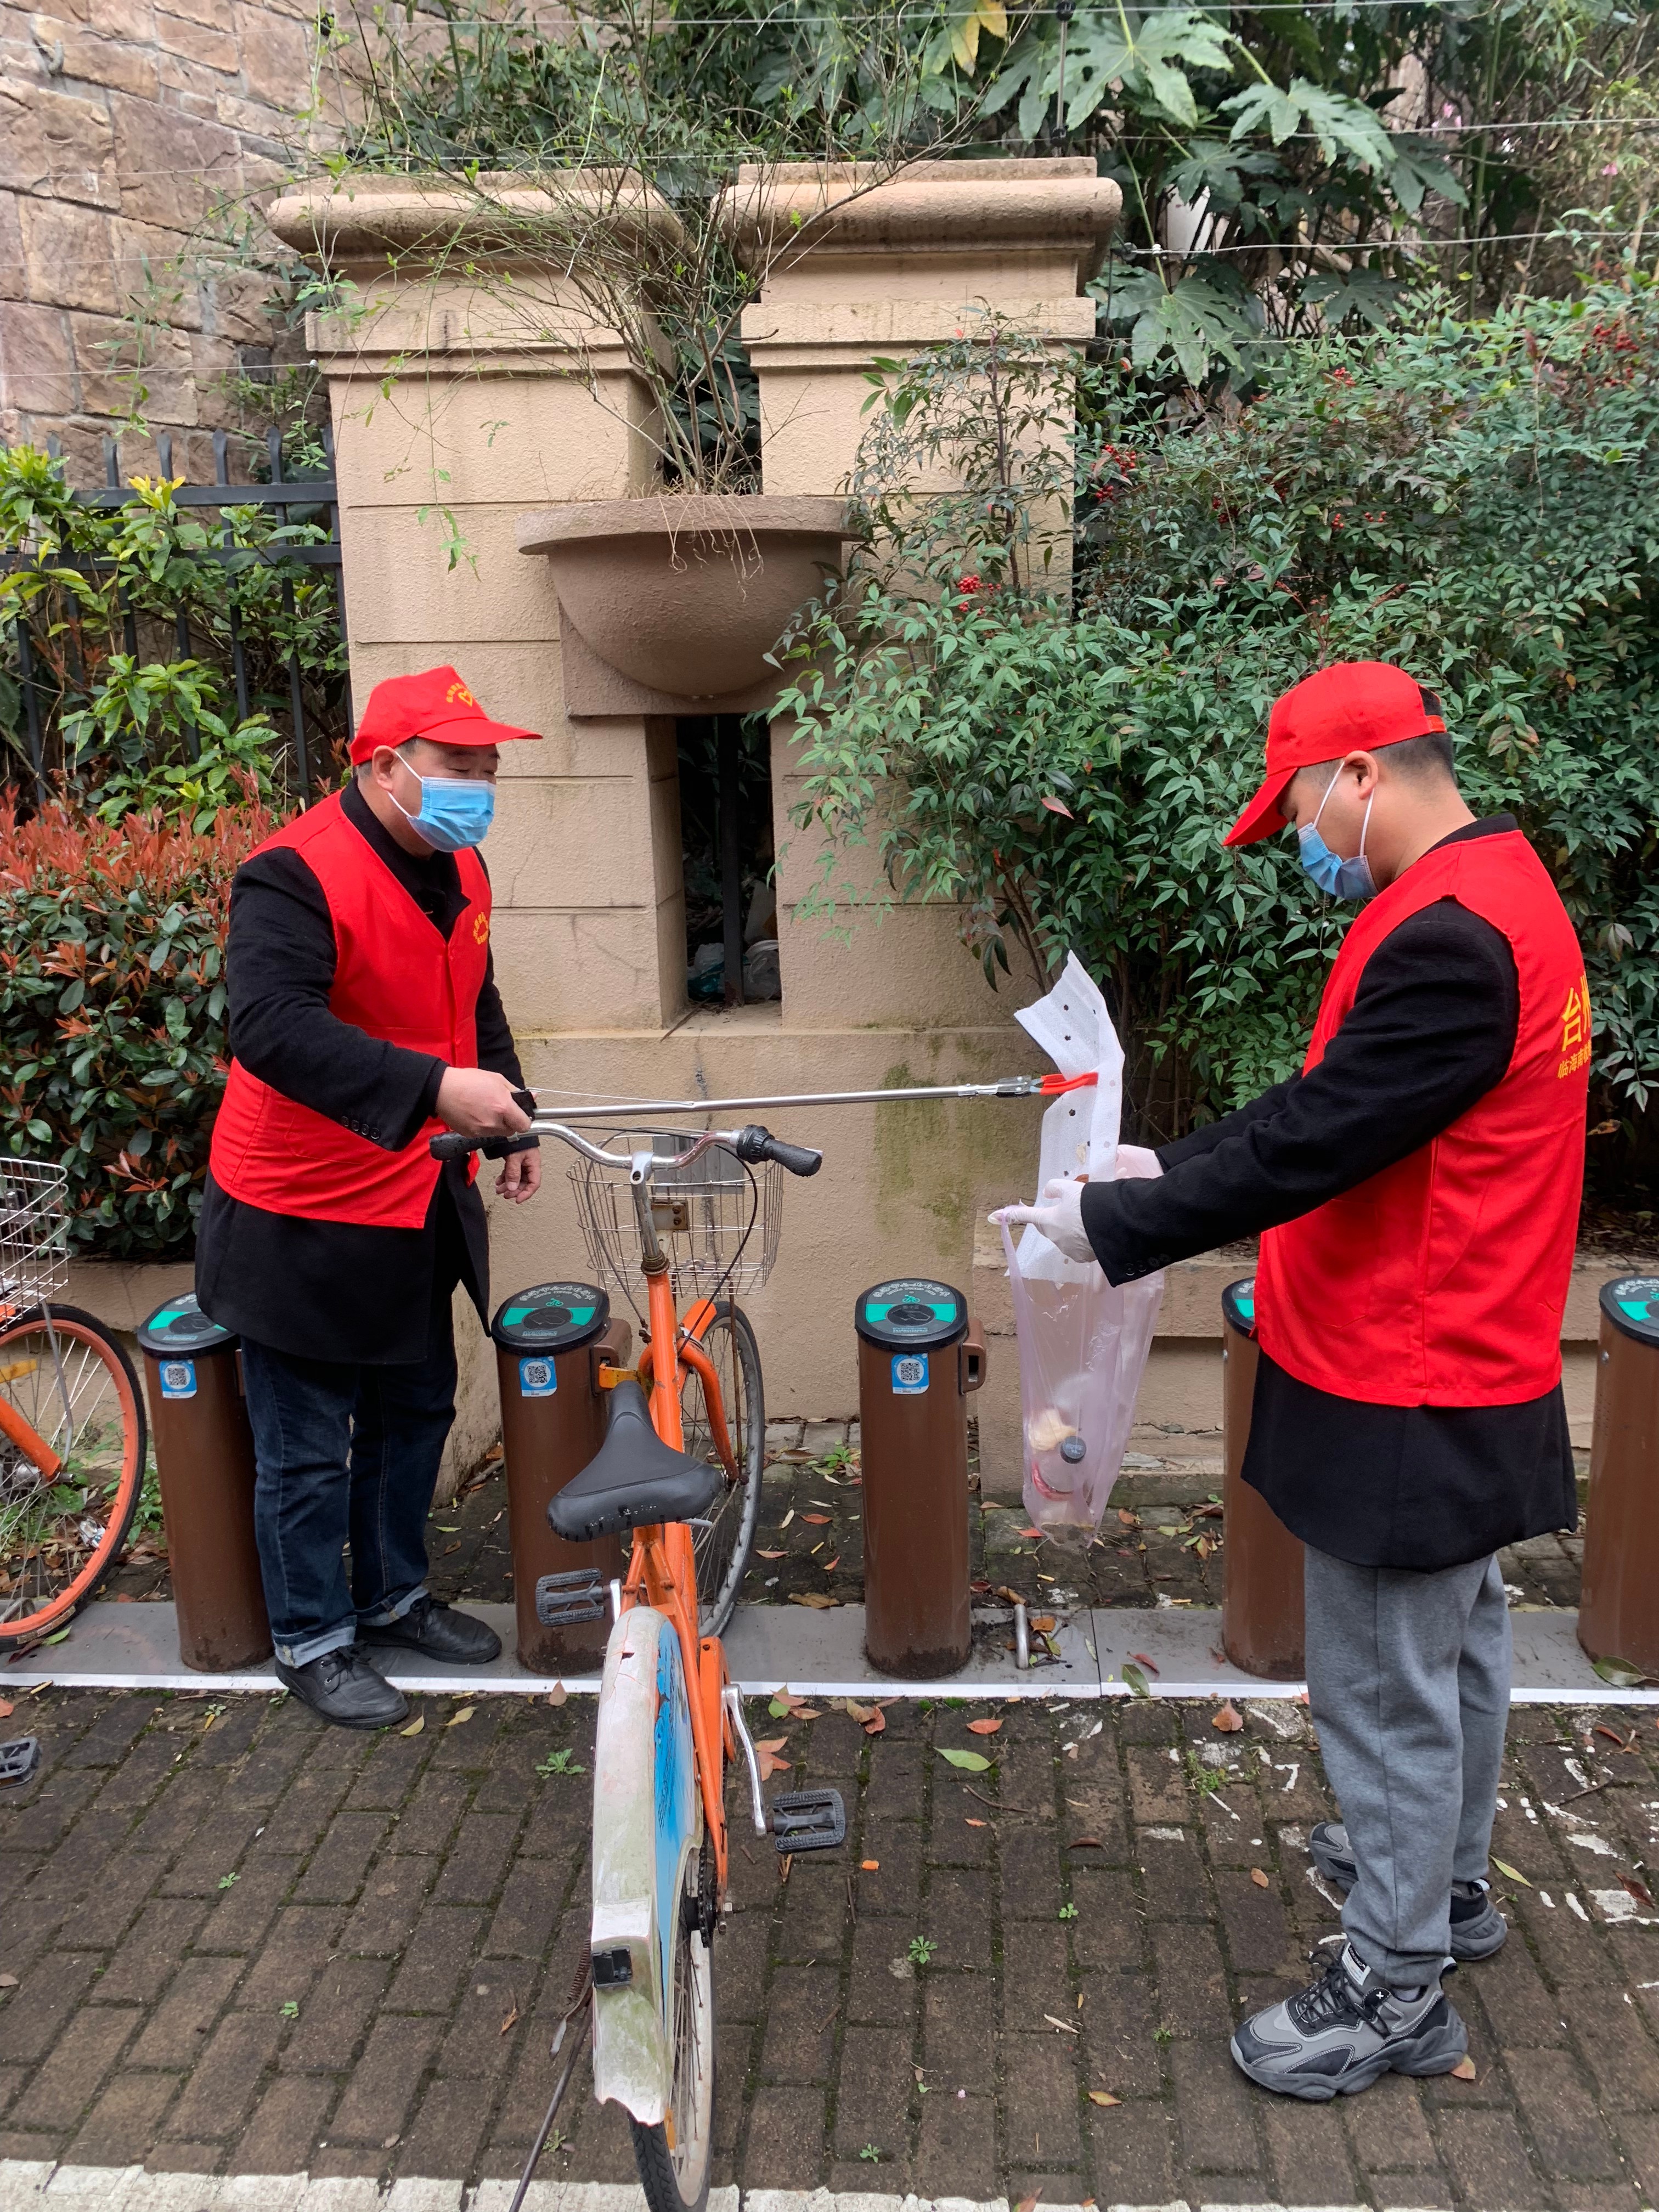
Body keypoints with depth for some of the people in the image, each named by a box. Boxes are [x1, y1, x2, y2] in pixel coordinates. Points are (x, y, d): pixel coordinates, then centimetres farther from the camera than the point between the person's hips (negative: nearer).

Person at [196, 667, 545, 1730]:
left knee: (416, 1412, 20)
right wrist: (435, 1088, -42)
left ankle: (395, 1597, 40)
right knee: (308, 1447, 6)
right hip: (303, 1218, -8)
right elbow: (274, 1030, -35)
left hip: (419, 1207, 8)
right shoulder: (295, 874, -22)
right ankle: (313, 1640, 26)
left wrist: (512, 1122, 14)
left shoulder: (459, 870, 6)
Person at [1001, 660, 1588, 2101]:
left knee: (1387, 1686, 4)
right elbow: (1335, 1108, 12)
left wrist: (1110, 1223, -19)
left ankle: (1396, 1987, 22)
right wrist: (1170, 1169, 7)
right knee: (1454, 1644, 25)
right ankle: (1448, 1879, 45)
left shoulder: (1449, 939, -26)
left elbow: (1314, 1141, -27)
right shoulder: (1495, 892, 9)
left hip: (1403, 1397, -11)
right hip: (1461, 1367, 11)